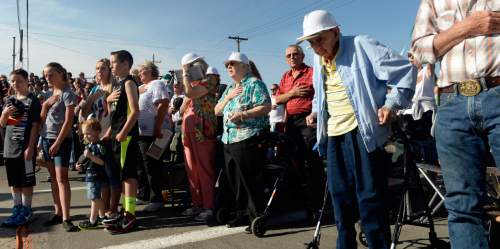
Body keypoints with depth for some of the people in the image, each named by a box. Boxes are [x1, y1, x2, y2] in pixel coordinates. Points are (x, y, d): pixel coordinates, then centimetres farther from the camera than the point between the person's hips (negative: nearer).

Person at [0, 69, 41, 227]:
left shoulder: (33, 101, -6)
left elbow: (35, 126, -10)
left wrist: (30, 147, -15)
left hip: (25, 147, -6)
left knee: (26, 181, 2)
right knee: (14, 181, 13)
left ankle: (26, 211, 11)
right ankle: (17, 209, 23)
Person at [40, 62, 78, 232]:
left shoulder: (67, 93, -9)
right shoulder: (49, 94, 13)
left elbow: (68, 121, -15)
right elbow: (41, 120, 10)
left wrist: (58, 142, -17)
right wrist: (45, 105, -7)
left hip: (62, 140, -7)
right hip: (46, 138, 7)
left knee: (61, 177, -10)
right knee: (53, 177, 10)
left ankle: (66, 218, -9)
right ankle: (58, 213, 18)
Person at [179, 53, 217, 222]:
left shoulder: (209, 80, -2)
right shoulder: (192, 83, 21)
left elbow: (190, 93, -18)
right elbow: (182, 109, 18)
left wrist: (186, 75, -1)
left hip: (202, 130, -8)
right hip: (188, 130, 8)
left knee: (204, 168, -8)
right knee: (191, 169, 8)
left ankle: (209, 206, -2)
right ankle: (197, 204, 16)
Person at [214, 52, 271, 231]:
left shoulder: (254, 84, -3)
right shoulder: (229, 88, 22)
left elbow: (266, 107, -14)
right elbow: (217, 111, 18)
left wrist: (243, 114, -22)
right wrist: (228, 97, 2)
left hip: (249, 140, -8)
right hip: (229, 140, 8)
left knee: (249, 180, -5)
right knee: (234, 180, 12)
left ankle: (258, 217, 8)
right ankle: (242, 213, 27)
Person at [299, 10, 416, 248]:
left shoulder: (361, 46, -8)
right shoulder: (318, 61, 13)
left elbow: (405, 69, -9)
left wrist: (391, 104, -15)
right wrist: (315, 111, 13)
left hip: (363, 132, -7)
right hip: (333, 135, 7)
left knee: (369, 197, -4)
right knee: (340, 197, 12)